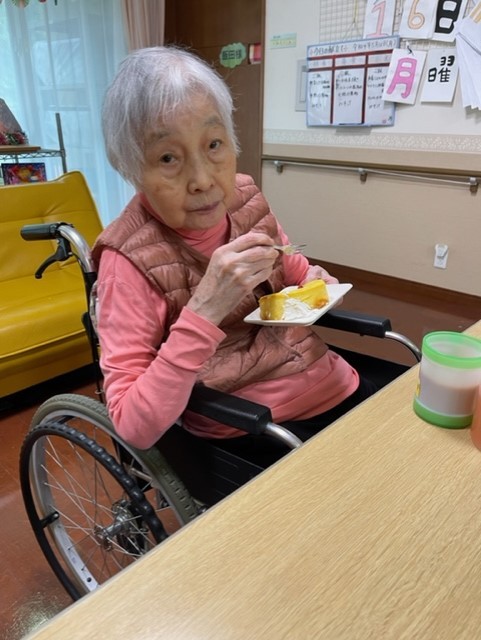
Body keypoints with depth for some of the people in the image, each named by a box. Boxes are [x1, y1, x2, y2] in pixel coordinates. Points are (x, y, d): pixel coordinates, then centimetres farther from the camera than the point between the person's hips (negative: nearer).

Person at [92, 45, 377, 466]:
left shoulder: (244, 196, -4)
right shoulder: (130, 258, -18)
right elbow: (133, 427, -23)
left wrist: (312, 282, -6)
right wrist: (203, 311, -33)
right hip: (248, 432, -5)